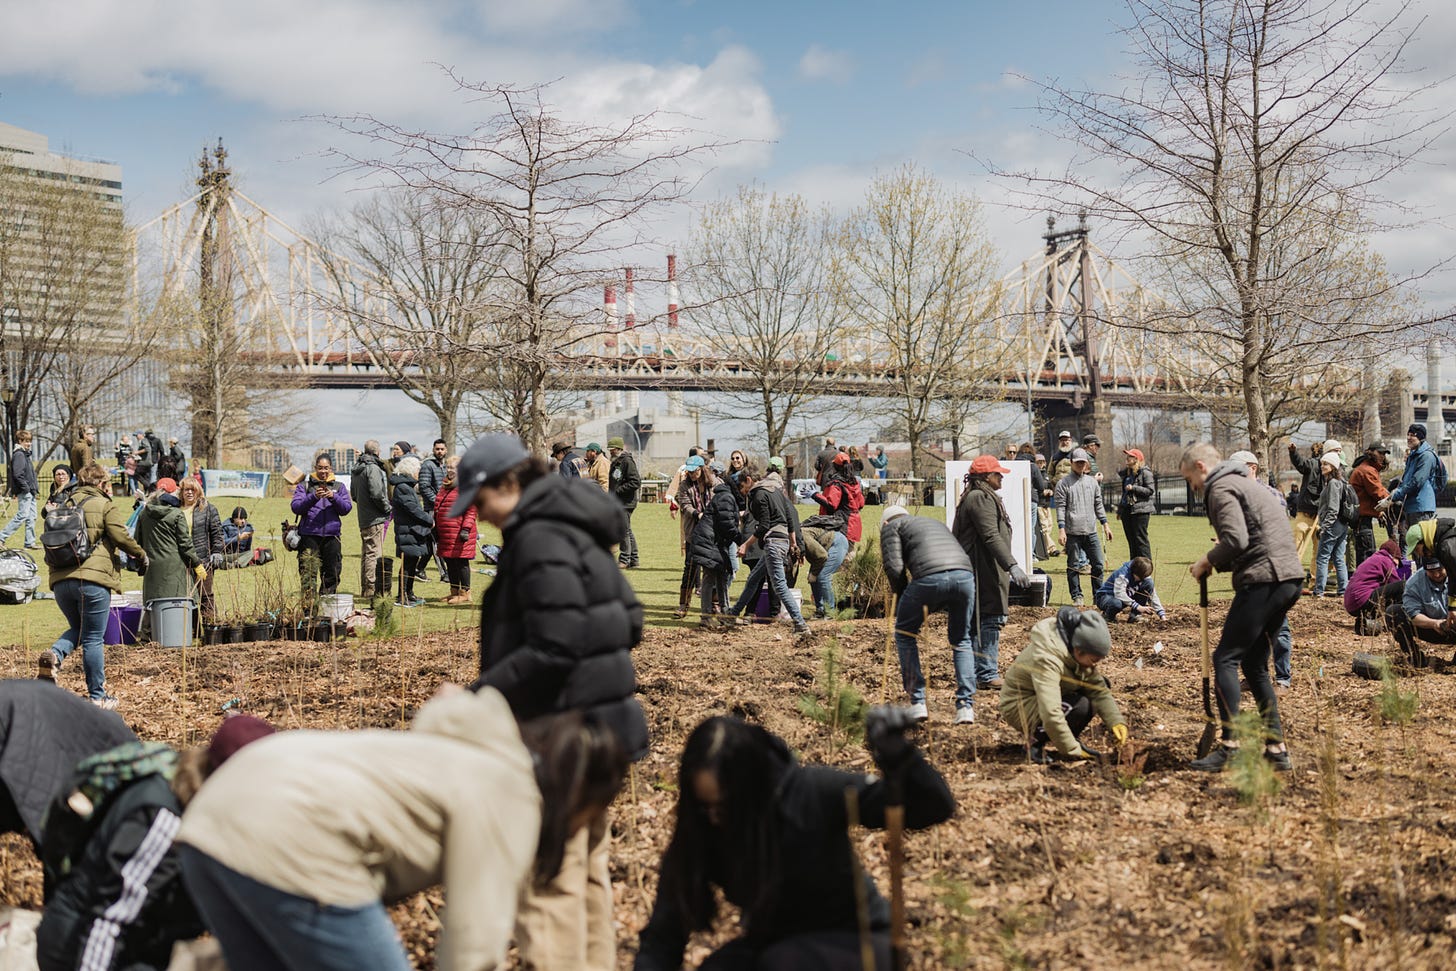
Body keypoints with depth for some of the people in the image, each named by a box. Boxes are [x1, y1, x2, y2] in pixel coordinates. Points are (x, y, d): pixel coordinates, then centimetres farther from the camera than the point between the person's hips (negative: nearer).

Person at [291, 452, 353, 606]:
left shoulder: (339, 487, 14)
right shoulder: (305, 485, 9)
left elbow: (347, 509, 3)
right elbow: (295, 507, -3)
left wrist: (333, 497, -14)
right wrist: (313, 497, -17)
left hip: (331, 536, 2)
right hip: (309, 536, -2)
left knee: (332, 573, 4)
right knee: (308, 573, -7)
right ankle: (308, 604, -6)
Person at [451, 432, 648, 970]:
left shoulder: (540, 540, -17)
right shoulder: (576, 531, 13)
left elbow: (550, 651, -23)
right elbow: (629, 621, 16)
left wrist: (477, 697, -18)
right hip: (597, 724, 10)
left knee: (551, 877, -7)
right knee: (588, 869, 18)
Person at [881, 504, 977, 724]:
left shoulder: (891, 526, 22)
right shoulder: (935, 523, 39)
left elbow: (894, 567, 6)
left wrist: (902, 597, 21)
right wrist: (936, 605, 31)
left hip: (929, 577, -5)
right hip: (965, 574, 5)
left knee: (905, 633, 19)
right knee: (961, 640, 23)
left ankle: (918, 703, 14)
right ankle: (966, 706, 12)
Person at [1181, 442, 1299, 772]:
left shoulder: (1221, 488, -5)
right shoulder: (1246, 483, 26)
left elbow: (1236, 539, -19)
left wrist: (1207, 561, -3)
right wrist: (1217, 560, 16)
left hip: (1263, 580, -10)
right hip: (1289, 578, 10)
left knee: (1226, 658, -7)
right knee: (1254, 663, 14)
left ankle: (1229, 746, -13)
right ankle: (1276, 748, 12)